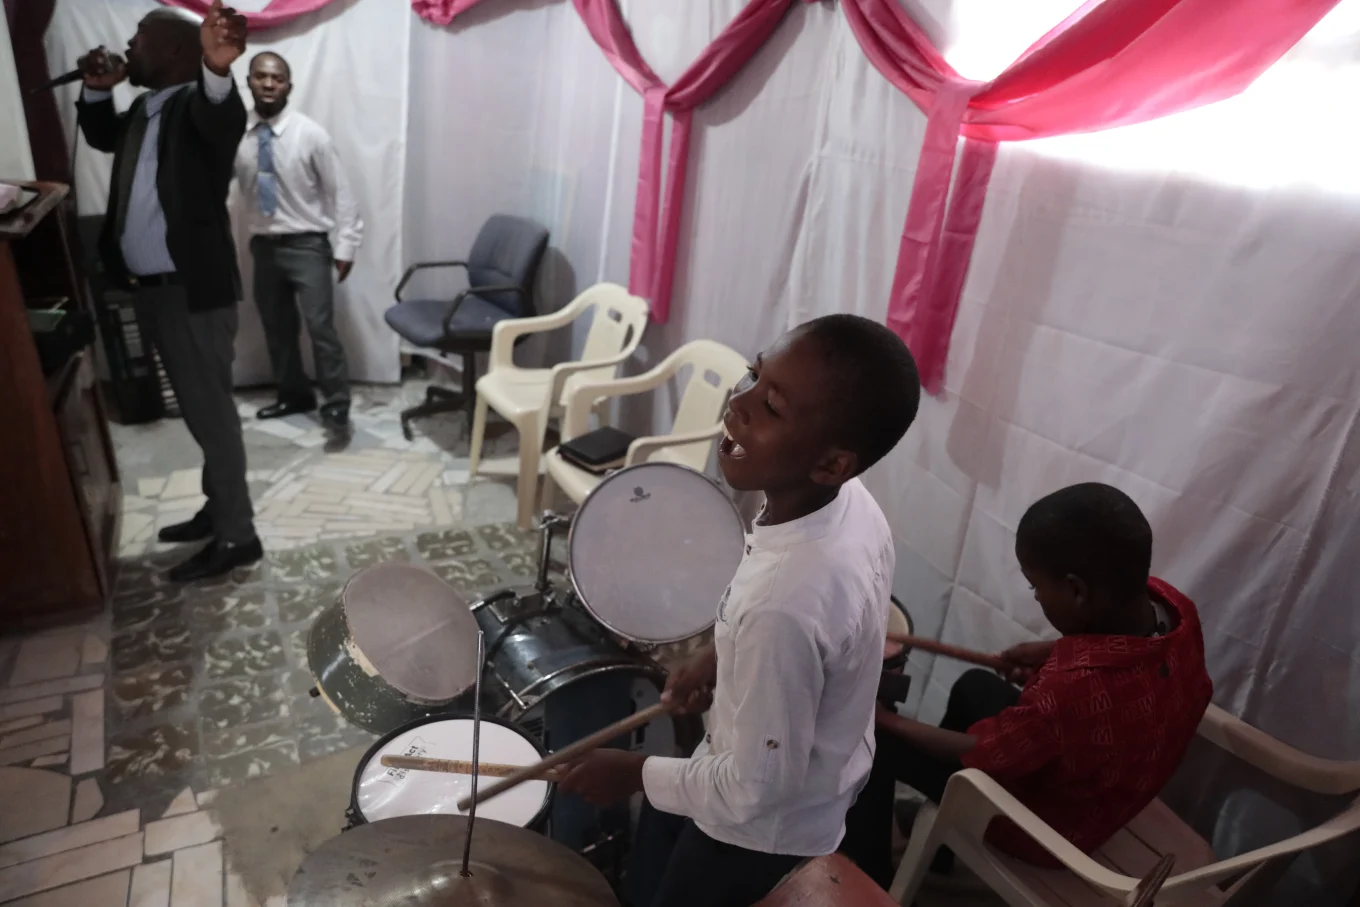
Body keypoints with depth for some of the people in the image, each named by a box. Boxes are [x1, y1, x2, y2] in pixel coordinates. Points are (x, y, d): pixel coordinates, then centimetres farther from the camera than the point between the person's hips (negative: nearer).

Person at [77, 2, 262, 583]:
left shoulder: (197, 104, -11)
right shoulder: (143, 110, 15)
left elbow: (225, 119, -36)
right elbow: (102, 137, 35)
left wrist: (218, 71, -59)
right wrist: (96, 89, 15)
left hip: (192, 289, -9)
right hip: (150, 288, 9)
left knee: (211, 410, -4)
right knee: (196, 409, 16)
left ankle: (237, 535, 4)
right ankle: (218, 508, 29)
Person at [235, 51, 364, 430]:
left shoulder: (310, 135, -9)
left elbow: (339, 191, -6)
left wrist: (345, 245, -9)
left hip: (307, 245, -4)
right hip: (263, 245, 4)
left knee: (320, 327, -9)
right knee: (276, 327, 14)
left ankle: (336, 403, 3)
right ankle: (294, 395, 31)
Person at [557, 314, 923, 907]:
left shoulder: (784, 605, -43)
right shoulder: (850, 503, -17)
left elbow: (757, 789, -28)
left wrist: (634, 773, -14)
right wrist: (720, 655, 0)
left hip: (763, 826, -7)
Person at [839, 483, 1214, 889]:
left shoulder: (1073, 689, -43)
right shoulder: (1171, 603, -21)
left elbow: (980, 754, -23)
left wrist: (891, 722, -10)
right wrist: (1052, 651, -5)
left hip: (1045, 826, -7)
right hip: (1106, 793, 8)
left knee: (874, 743, 1)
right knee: (974, 685, 26)